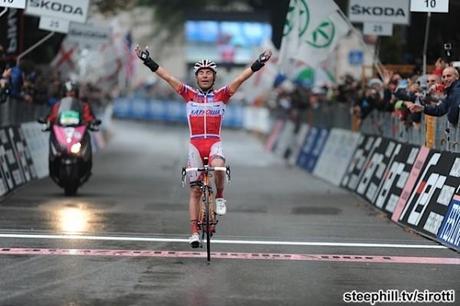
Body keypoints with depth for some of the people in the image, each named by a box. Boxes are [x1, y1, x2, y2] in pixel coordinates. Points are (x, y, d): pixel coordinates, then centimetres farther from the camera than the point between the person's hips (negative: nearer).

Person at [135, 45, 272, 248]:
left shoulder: (221, 95, 6)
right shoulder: (189, 95, 7)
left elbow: (240, 78, -2)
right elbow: (167, 77, 2)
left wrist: (259, 63, -12)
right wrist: (147, 61, -4)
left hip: (214, 142, -1)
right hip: (195, 145, 1)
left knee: (218, 167, -35)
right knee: (195, 190, 1)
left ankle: (219, 197, -5)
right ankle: (195, 232, 5)